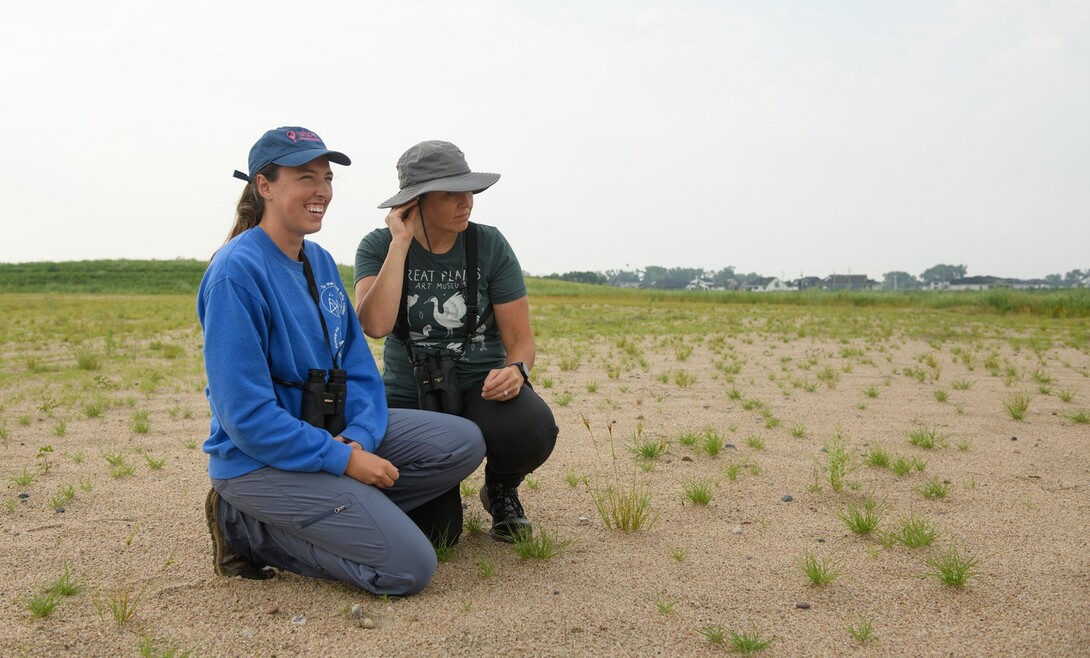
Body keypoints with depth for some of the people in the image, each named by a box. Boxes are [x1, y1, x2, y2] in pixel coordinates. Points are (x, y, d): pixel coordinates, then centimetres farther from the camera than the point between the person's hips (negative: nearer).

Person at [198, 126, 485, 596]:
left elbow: (358, 366, 7)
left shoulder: (321, 261, 7)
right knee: (408, 565, -16)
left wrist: (359, 439, -12)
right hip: (260, 457, -8)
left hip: (335, 432, 8)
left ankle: (335, 512, 1)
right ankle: (249, 527, -1)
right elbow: (245, 413, -22)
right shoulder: (237, 271, -19)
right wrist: (343, 460, -21)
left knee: (464, 443, -3)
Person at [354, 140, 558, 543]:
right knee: (435, 528, -17)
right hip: (408, 393, 0)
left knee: (532, 428, -34)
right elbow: (375, 325, -25)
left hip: (481, 387, 1)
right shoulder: (379, 247, -6)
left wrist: (515, 370, -27)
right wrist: (401, 243, -21)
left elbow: (521, 339, -4)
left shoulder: (489, 245, -5)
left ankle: (501, 491, 4)